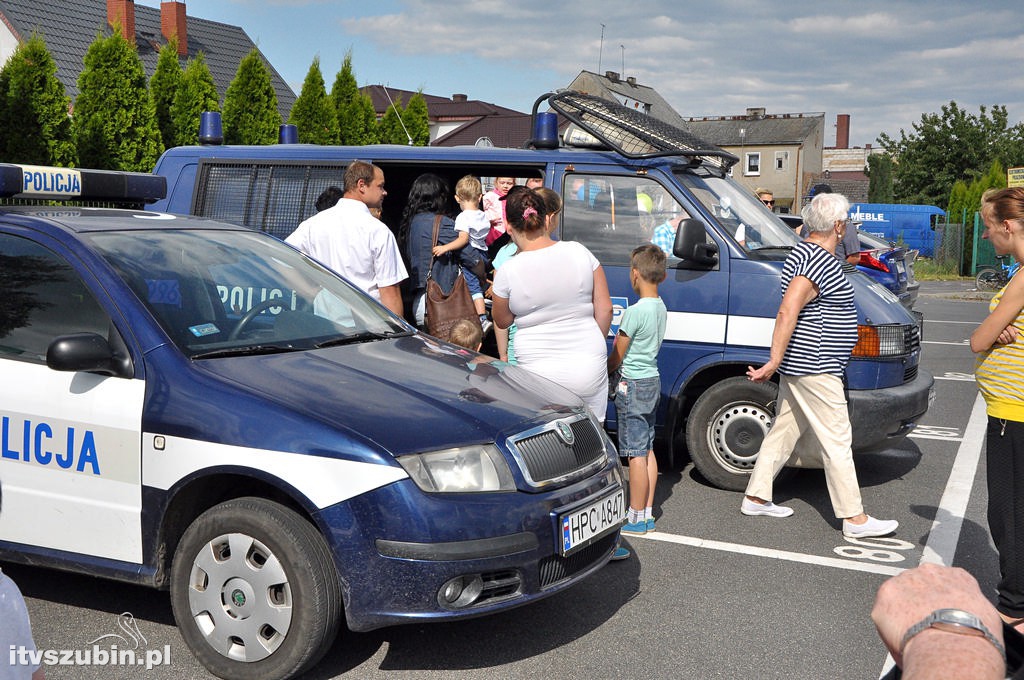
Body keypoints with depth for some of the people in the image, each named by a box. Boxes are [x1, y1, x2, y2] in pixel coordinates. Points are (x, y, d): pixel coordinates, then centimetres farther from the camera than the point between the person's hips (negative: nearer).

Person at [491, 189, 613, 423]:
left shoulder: (508, 271, -9)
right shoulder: (579, 252, -2)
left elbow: (502, 322, 7)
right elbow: (605, 309, 3)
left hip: (539, 372, -2)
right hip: (590, 367, 3)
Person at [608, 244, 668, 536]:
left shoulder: (635, 312, -19)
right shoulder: (661, 308, 7)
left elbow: (617, 357, -11)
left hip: (633, 385, -9)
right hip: (653, 381, 9)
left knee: (636, 454, -3)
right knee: (648, 449, 14)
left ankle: (636, 519, 3)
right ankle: (647, 514, 20)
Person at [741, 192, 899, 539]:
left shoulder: (804, 253, 14)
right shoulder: (818, 261, -20)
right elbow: (787, 312, -27)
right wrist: (774, 362, -27)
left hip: (800, 367, 11)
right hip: (814, 368, -11)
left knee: (785, 430, 16)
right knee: (837, 441, -4)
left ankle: (756, 497, 23)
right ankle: (854, 519, 3)